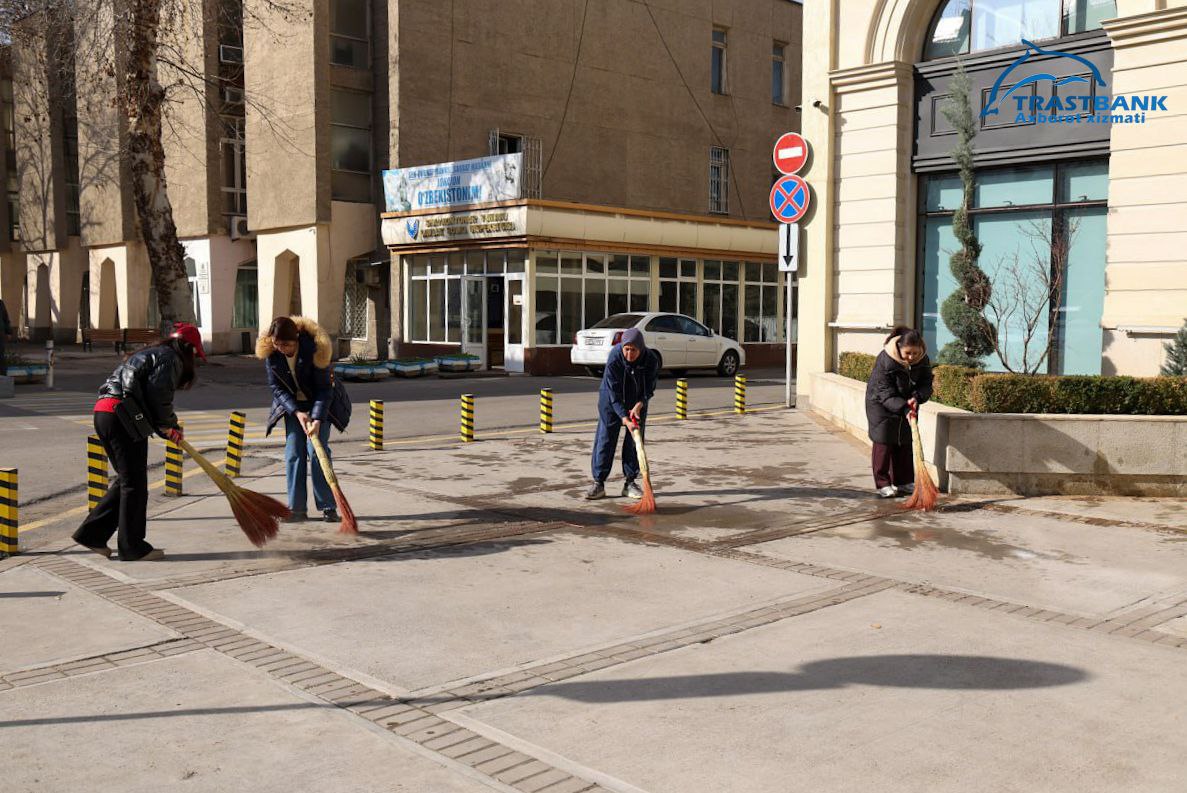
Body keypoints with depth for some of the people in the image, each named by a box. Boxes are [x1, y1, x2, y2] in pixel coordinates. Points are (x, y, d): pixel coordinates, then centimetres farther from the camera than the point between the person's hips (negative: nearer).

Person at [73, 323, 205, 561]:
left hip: (103, 411, 10)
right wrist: (169, 425, 2)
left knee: (126, 479, 18)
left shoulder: (151, 354, 29)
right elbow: (158, 395, -14)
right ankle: (133, 548, 7)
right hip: (122, 417, -10)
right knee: (134, 483, 0)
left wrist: (168, 427, 16)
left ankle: (92, 533, 19)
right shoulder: (170, 358, -1)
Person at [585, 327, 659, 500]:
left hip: (637, 403, 2)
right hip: (611, 402, -2)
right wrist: (624, 417, -34)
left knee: (634, 441, 3)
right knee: (605, 439, -5)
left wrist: (639, 405, -30)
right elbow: (613, 391, -27)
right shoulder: (614, 358, -30)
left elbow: (649, 388, -12)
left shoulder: (651, 360, -23)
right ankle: (598, 483, 0)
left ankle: (630, 483, 13)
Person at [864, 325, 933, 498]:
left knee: (906, 442, 8)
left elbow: (926, 384, -8)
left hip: (907, 405, 5)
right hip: (881, 405, -5)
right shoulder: (884, 360, -31)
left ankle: (904, 482, 17)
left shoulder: (923, 360, -15)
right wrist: (903, 408, -39)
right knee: (884, 442, -6)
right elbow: (885, 393, -29)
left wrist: (916, 398, -29)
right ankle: (883, 484, -1)